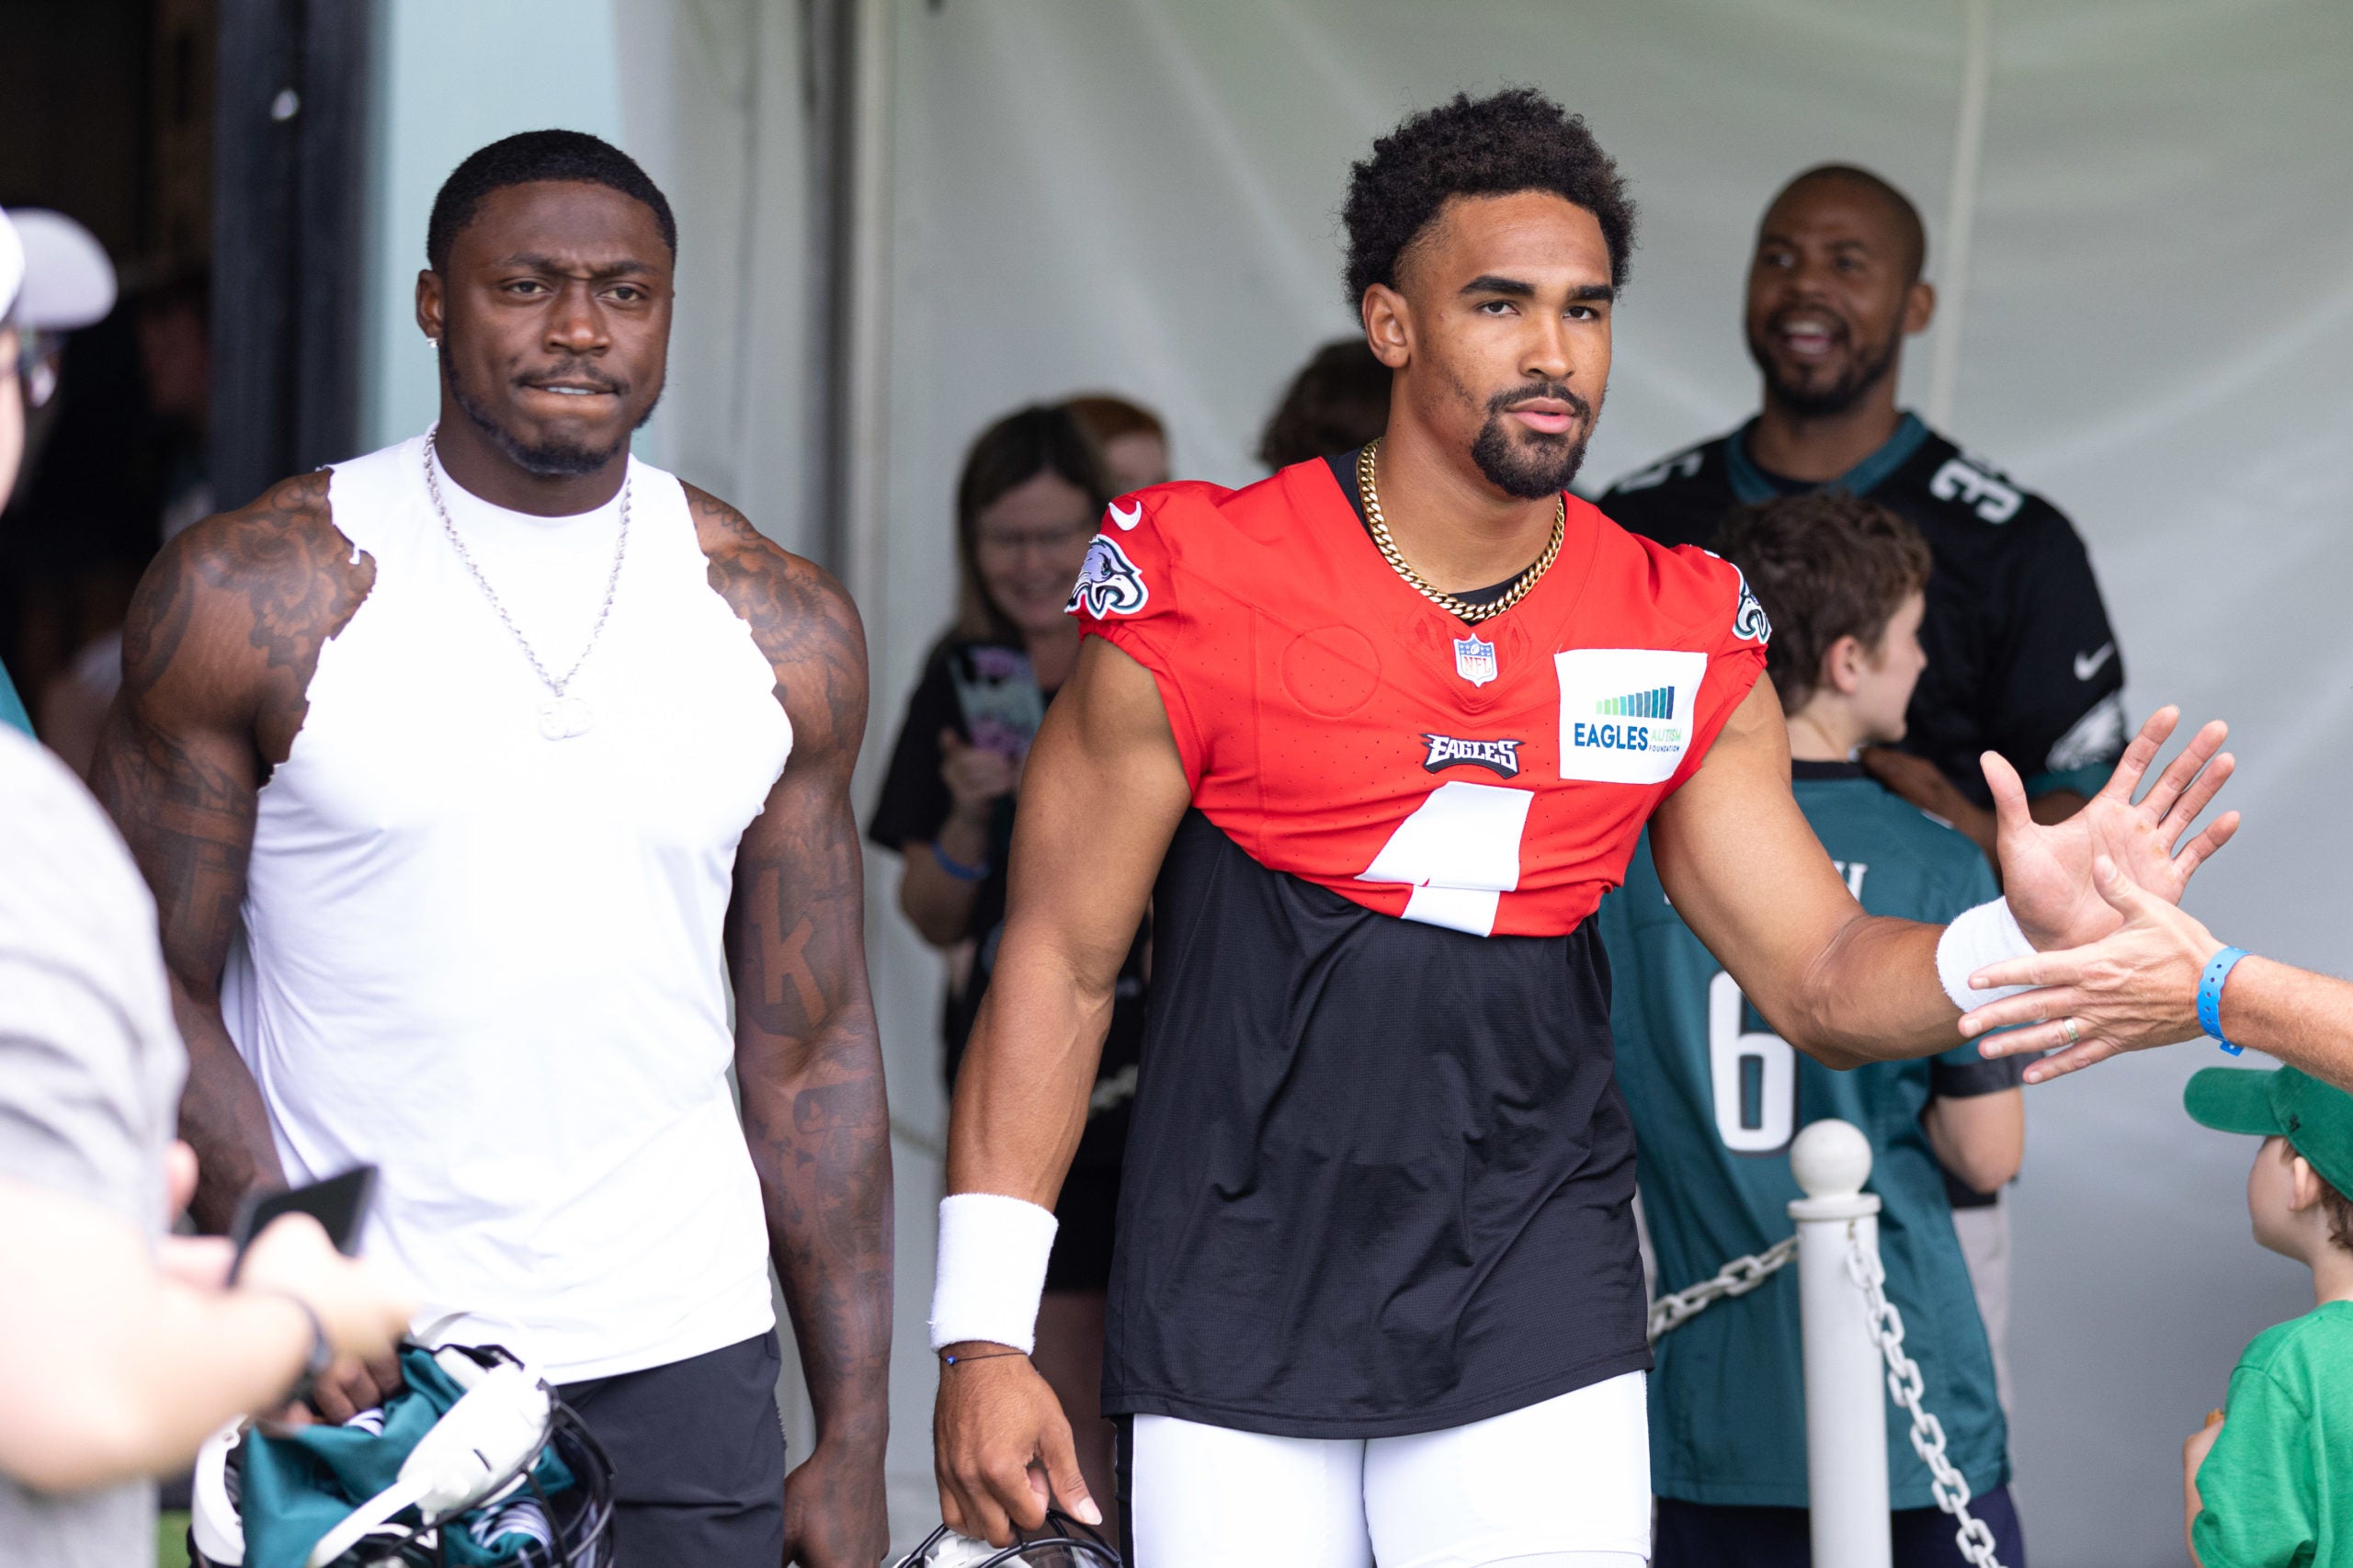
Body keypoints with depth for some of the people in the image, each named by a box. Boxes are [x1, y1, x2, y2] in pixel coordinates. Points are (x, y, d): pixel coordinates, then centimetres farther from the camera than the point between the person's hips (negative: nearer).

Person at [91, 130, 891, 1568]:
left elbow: (812, 1042, 9)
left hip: (679, 1358, 2)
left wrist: (855, 1430, 5)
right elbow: (156, 980, -2)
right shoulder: (251, 596, -3)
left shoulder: (787, 627, 6)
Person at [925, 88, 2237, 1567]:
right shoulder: (1207, 589, -6)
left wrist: (2024, 935, -14)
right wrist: (986, 1335, -7)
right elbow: (1061, 961, -3)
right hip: (1239, 1318, -2)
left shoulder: (1683, 640, 3)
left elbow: (1822, 982, 8)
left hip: (1534, 1323, 2)